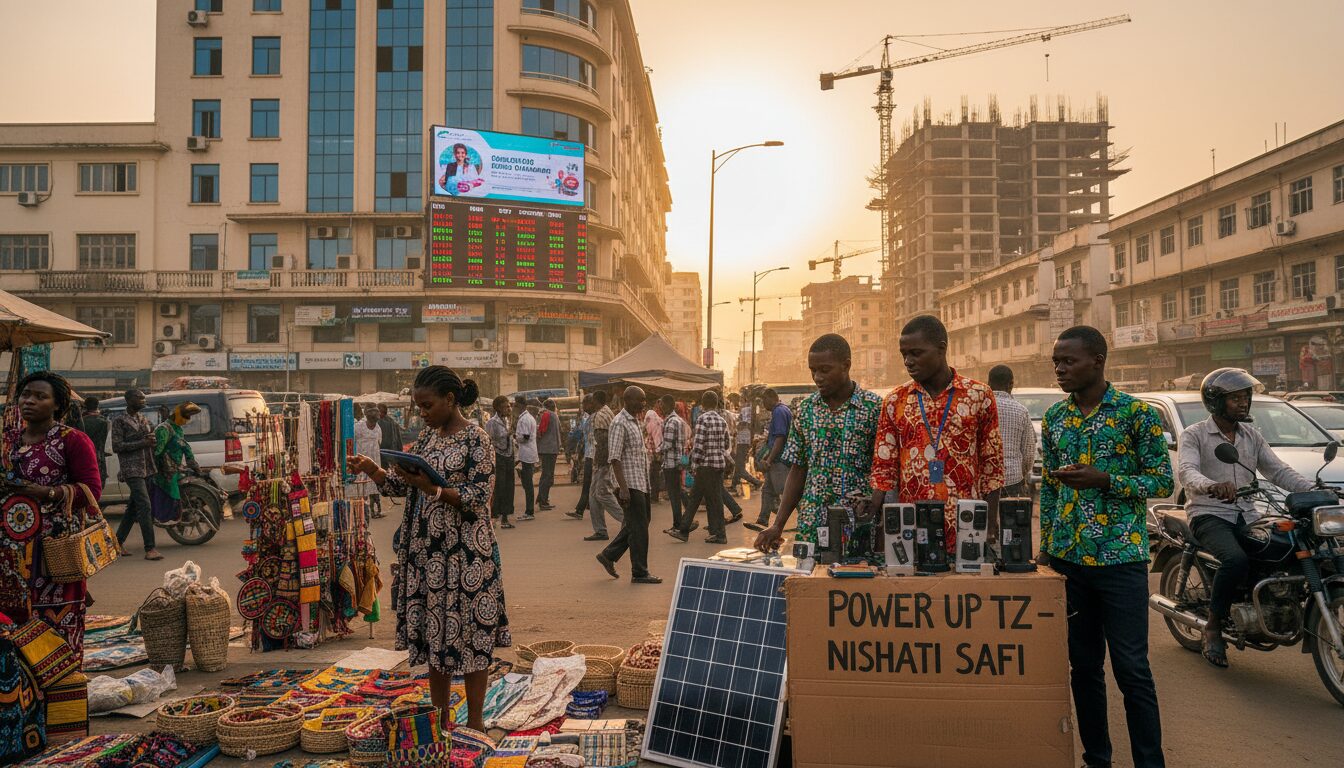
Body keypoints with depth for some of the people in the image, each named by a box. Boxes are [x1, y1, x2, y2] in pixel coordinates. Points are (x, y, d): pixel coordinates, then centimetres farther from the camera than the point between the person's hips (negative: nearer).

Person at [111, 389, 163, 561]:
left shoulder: (143, 419, 16)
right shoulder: (120, 420, -5)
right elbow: (116, 446, -11)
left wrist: (151, 440, 2)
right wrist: (142, 443, -18)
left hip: (146, 468, 8)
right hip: (131, 470, -8)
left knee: (134, 507, 12)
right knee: (144, 506, -15)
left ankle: (118, 541, 25)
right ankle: (150, 548, -17)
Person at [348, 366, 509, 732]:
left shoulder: (476, 440, -10)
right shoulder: (426, 436, 11)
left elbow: (479, 498, -15)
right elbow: (401, 486, 12)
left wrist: (434, 489, -26)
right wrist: (372, 469, -5)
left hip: (465, 553, -7)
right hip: (427, 551, 7)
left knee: (470, 633, 1)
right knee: (434, 633, 11)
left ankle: (475, 722, 14)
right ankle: (440, 718, 25)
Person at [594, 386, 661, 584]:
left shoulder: (635, 421, 15)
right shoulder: (620, 423, -15)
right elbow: (615, 458, -20)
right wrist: (623, 488, -24)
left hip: (641, 482, 10)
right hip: (630, 483, -10)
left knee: (638, 523, 15)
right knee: (638, 527, -3)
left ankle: (609, 555, 26)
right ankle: (639, 573, 6)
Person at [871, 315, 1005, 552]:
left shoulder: (979, 396, 2)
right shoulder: (895, 401, 5)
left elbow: (991, 465, 4)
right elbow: (884, 468, 6)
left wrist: (990, 527, 0)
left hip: (965, 530, -1)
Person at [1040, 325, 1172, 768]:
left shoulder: (1136, 412, -4)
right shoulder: (1054, 417, 9)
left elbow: (1163, 481, -4)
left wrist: (1103, 479, -17)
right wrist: (1046, 546, 10)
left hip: (1120, 558, -4)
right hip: (1066, 559, 4)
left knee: (1131, 668, 0)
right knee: (1082, 665, 11)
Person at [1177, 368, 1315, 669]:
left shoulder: (1253, 437, 19)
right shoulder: (1194, 435, -1)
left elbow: (1278, 471, 10)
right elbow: (1186, 472, -19)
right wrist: (1211, 486, -41)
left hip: (1247, 516, 6)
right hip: (1210, 515, -6)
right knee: (1237, 559, -33)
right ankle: (1213, 627, -15)